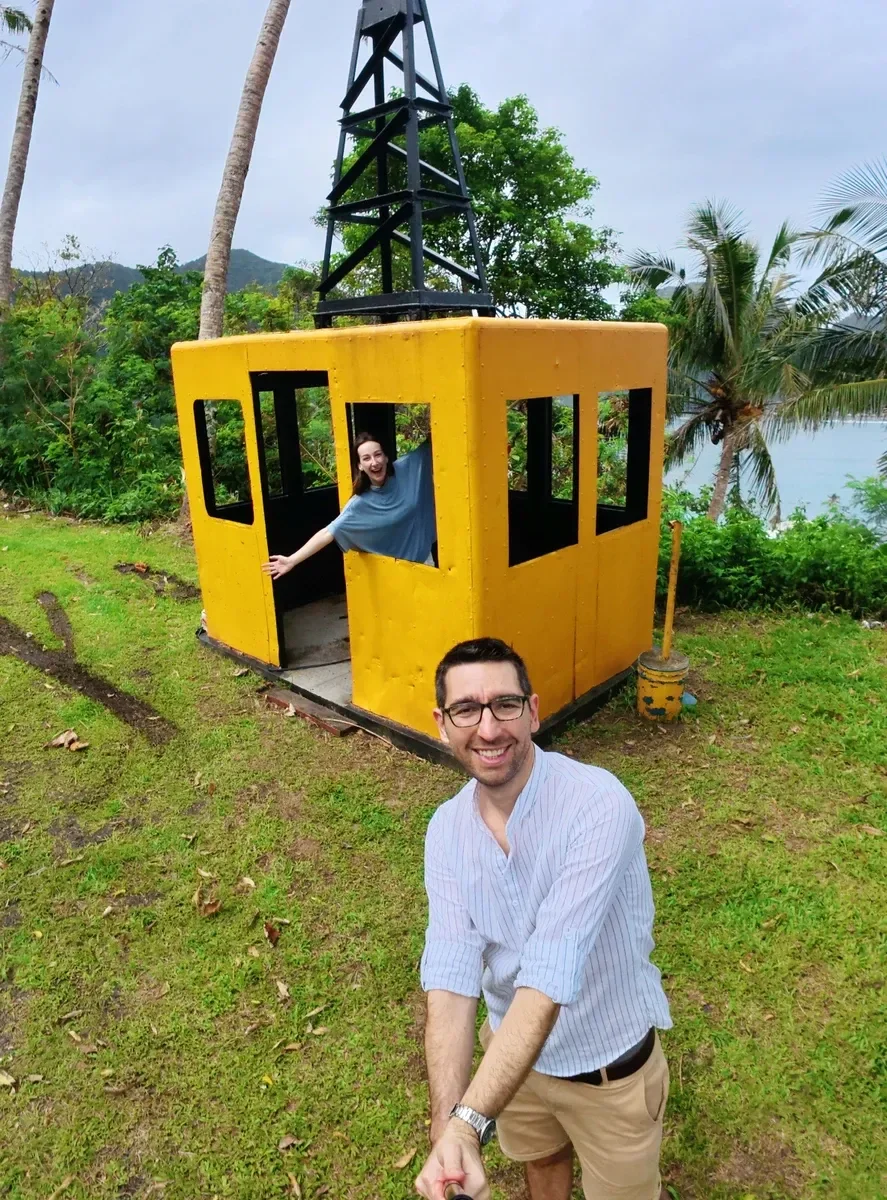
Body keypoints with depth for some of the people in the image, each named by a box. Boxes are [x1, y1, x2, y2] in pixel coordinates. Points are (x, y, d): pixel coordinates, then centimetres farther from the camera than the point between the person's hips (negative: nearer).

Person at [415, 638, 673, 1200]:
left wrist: (468, 1125, -42)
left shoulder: (599, 804, -33)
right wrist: (446, 1130, -36)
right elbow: (451, 977, -23)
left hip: (609, 1064, -4)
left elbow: (550, 980, -37)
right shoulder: (447, 829, -15)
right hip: (511, 1049, 4)